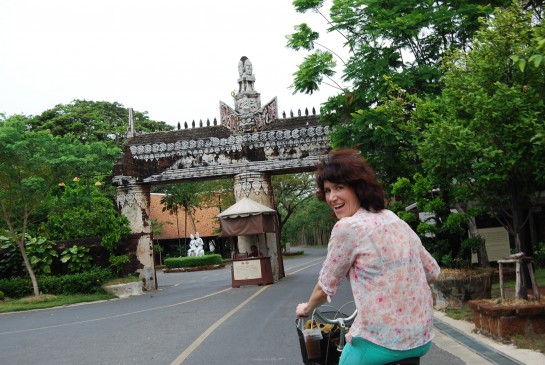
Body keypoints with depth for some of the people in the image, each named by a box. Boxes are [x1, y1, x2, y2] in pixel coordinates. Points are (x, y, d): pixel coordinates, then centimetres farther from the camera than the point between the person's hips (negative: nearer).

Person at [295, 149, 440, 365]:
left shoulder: (347, 227, -14)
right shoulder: (396, 221, 7)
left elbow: (325, 288, -4)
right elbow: (432, 272, 16)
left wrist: (306, 308, 15)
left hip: (382, 343, -7)